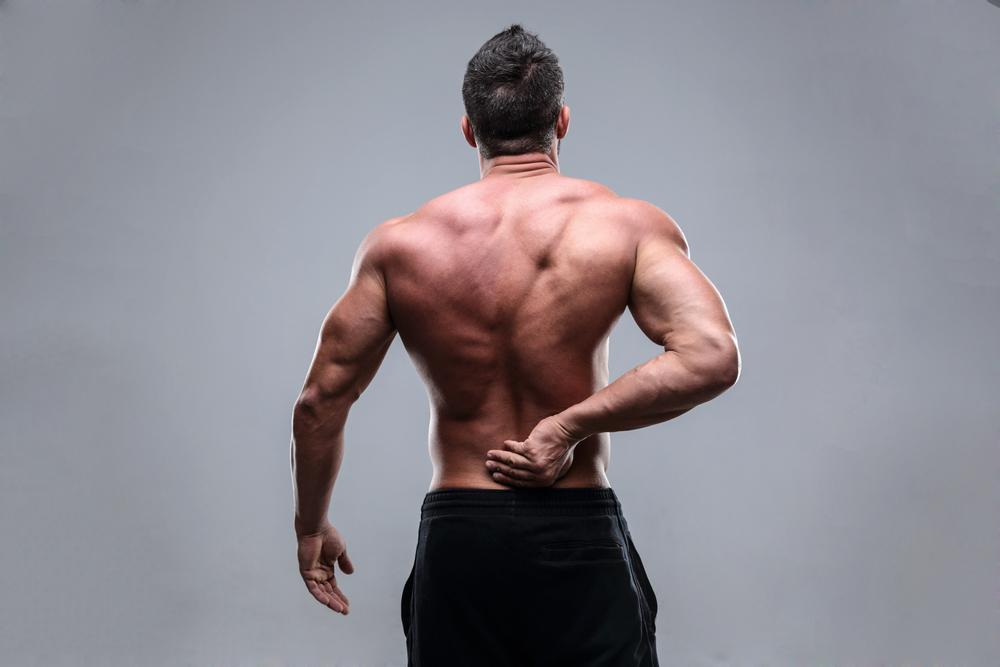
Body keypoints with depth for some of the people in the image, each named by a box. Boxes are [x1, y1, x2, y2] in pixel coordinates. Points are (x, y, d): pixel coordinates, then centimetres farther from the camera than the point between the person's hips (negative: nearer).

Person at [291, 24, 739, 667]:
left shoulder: (399, 244, -1)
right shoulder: (628, 224, -6)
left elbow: (321, 401, 3)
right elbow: (711, 357, -21)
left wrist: (311, 526, 17)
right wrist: (571, 423, -14)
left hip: (456, 540, 2)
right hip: (580, 540, -1)